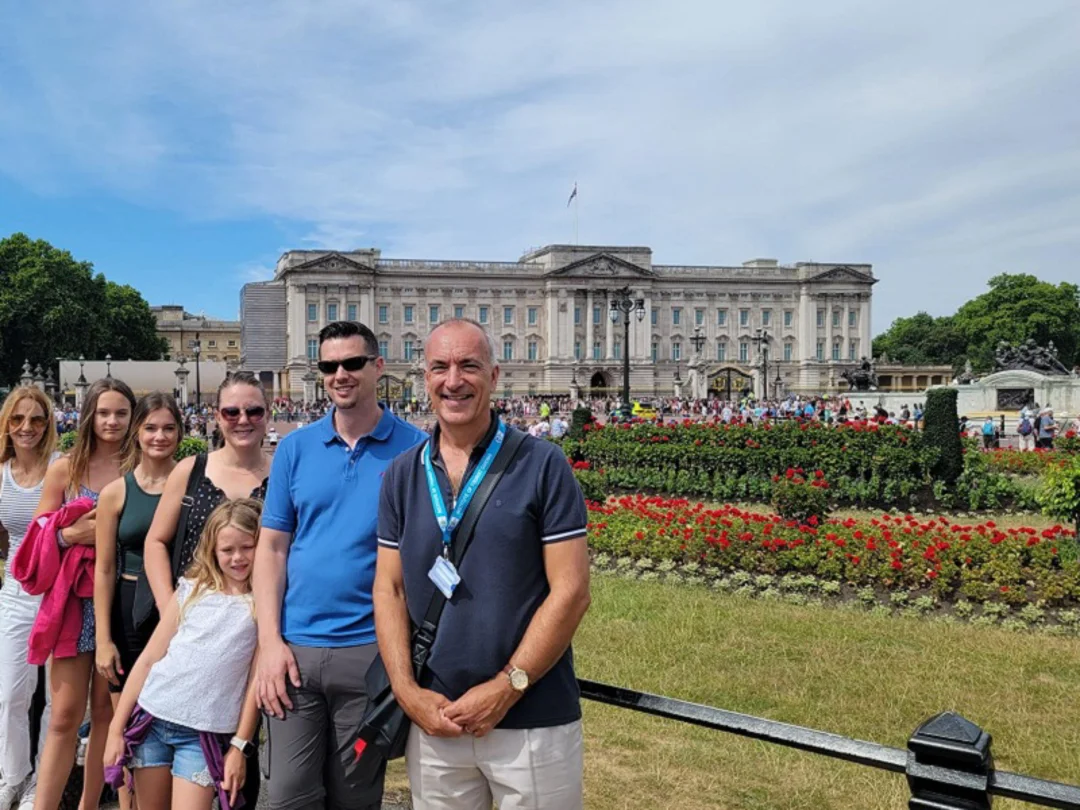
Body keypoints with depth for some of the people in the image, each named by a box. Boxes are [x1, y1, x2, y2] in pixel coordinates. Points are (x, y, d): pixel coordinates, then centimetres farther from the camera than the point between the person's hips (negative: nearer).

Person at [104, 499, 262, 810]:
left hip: (204, 734, -3)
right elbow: (149, 658, 6)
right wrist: (116, 727, 4)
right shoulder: (192, 589, 4)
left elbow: (256, 681, -4)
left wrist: (239, 745, -5)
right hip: (152, 719, 3)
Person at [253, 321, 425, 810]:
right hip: (296, 649, 2)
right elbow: (273, 548, 5)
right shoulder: (295, 448, 4)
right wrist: (270, 641, -4)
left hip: (372, 650, -2)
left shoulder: (414, 450, -4)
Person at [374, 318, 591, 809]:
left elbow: (571, 592, -10)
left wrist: (507, 686, -14)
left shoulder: (543, 466, -8)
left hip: (534, 721, -3)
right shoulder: (402, 475, 4)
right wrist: (408, 691, -6)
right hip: (432, 719, 3)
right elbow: (389, 589, 4)